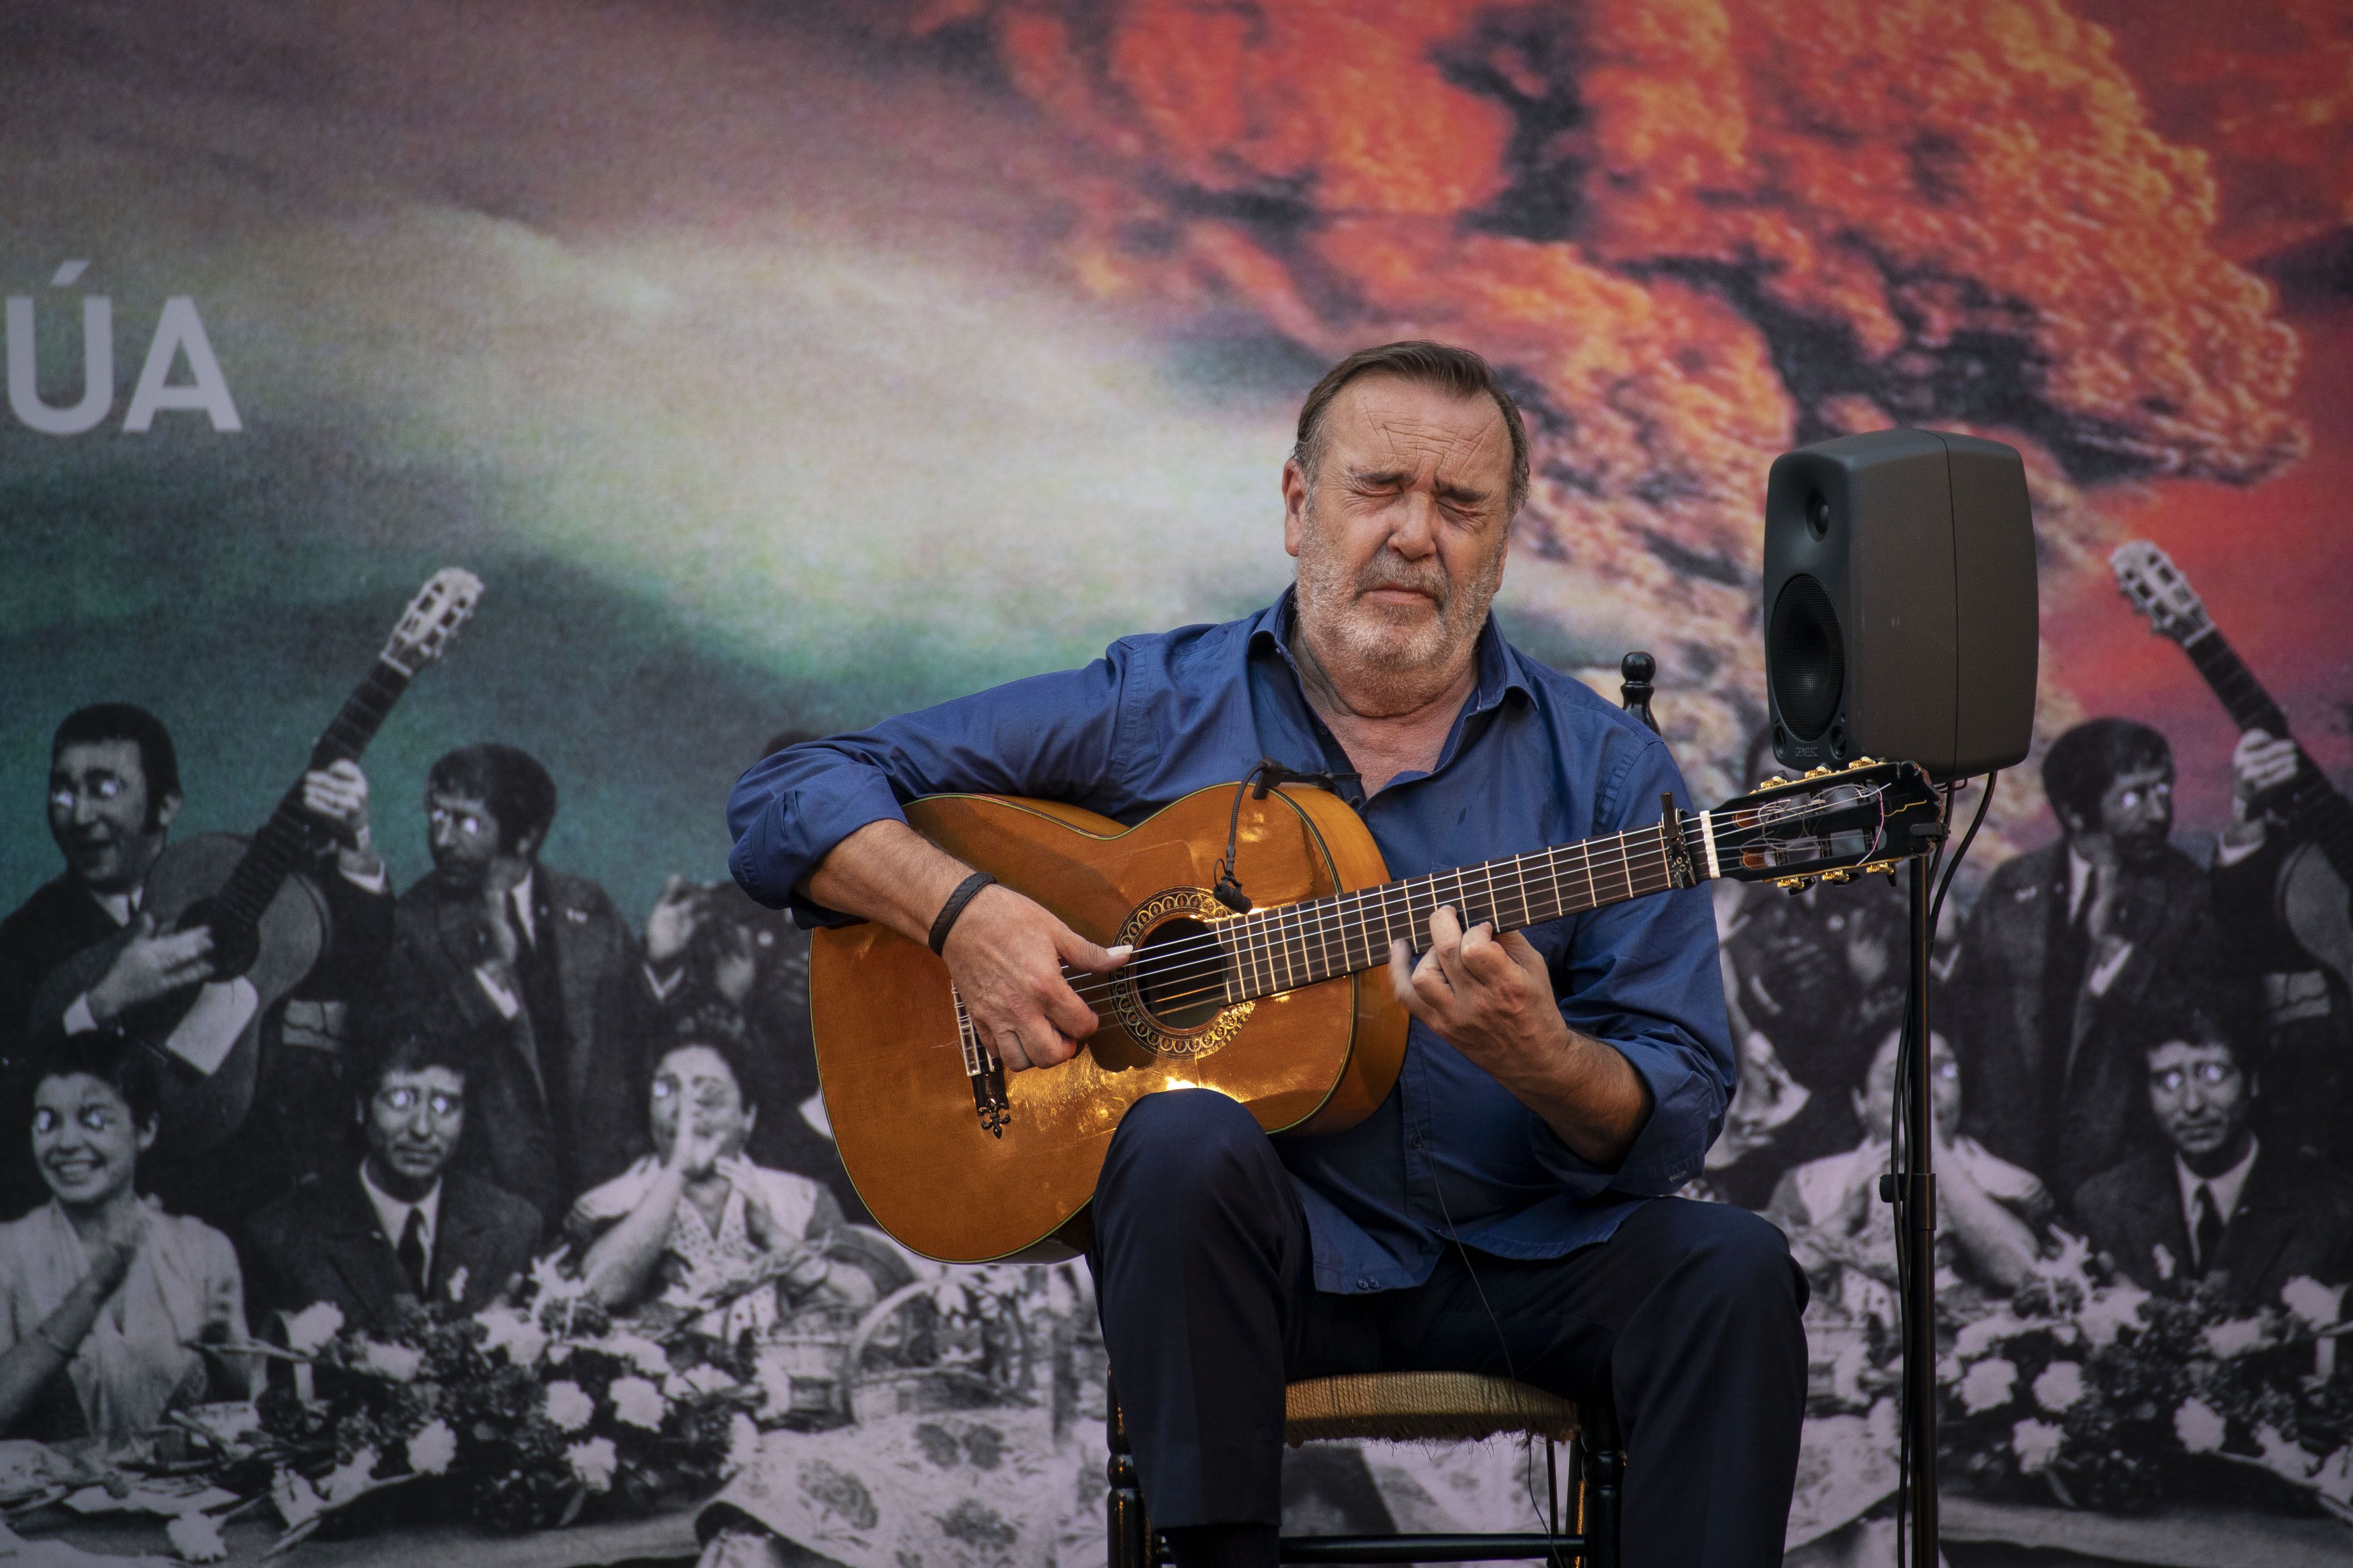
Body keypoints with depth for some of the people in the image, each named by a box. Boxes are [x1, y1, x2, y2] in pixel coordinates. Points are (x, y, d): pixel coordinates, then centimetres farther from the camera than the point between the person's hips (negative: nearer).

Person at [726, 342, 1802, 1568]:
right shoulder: (1153, 710, 5)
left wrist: (1539, 1060, -23)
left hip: (1521, 1259, 1)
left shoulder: (1603, 767, 6)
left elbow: (1673, 1121, 0)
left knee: (1730, 1271, -27)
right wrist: (965, 913, -14)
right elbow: (787, 800, 5)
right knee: (1190, 1141, -34)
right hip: (1275, 1245, -1)